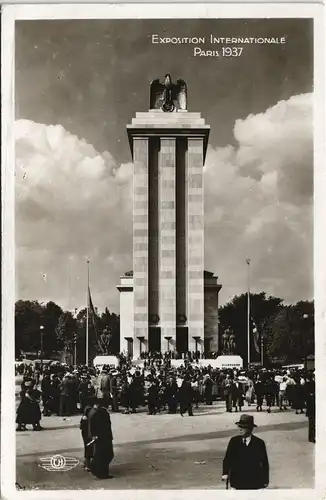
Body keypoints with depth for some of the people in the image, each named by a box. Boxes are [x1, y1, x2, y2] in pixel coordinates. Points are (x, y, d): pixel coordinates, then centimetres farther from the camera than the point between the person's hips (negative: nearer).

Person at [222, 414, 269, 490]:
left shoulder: (259, 443, -1)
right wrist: (225, 473, -11)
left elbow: (264, 463, 4)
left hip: (255, 484, -1)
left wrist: (265, 481, 5)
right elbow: (227, 459, 3)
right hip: (237, 483, 1)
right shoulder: (234, 441, 2)